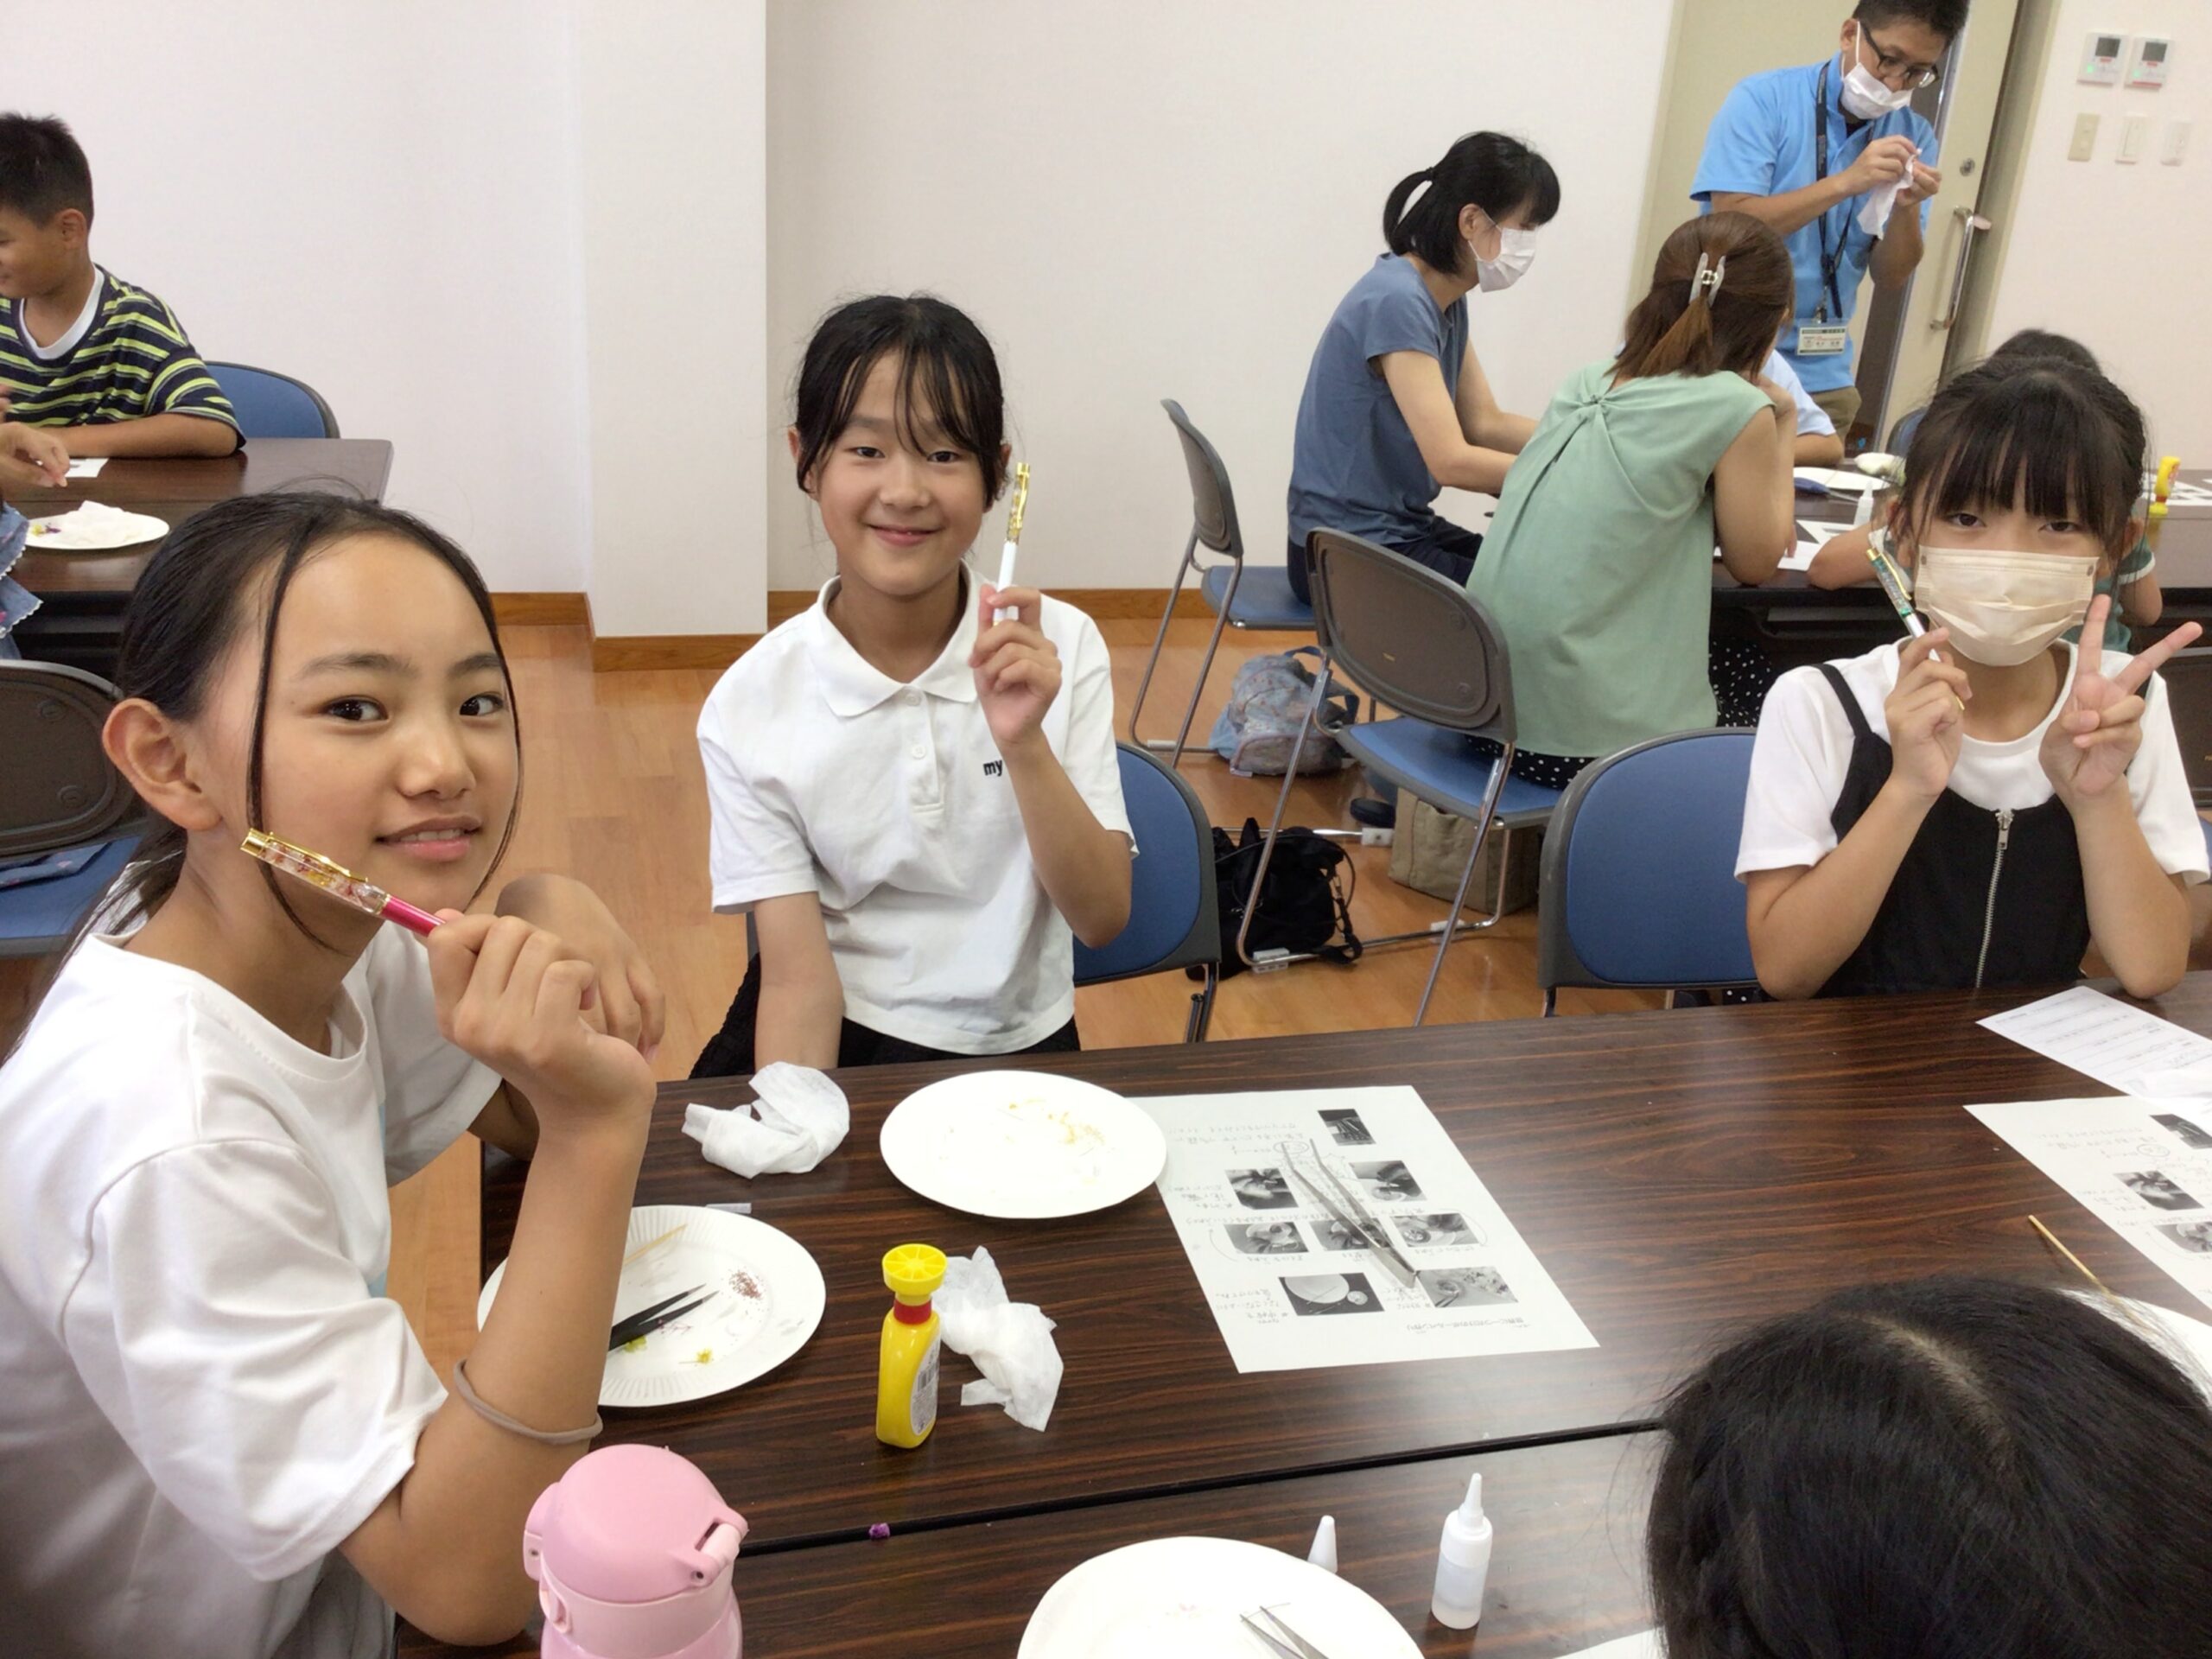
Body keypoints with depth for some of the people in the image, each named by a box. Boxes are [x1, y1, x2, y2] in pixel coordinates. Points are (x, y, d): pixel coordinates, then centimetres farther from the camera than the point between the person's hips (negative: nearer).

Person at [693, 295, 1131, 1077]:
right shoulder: (750, 709, -10)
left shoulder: (1060, 648, -7)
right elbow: (799, 977, -10)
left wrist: (1024, 744, -23)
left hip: (1017, 1041, 1)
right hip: (839, 1041, 0)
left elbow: (1103, 917, -9)